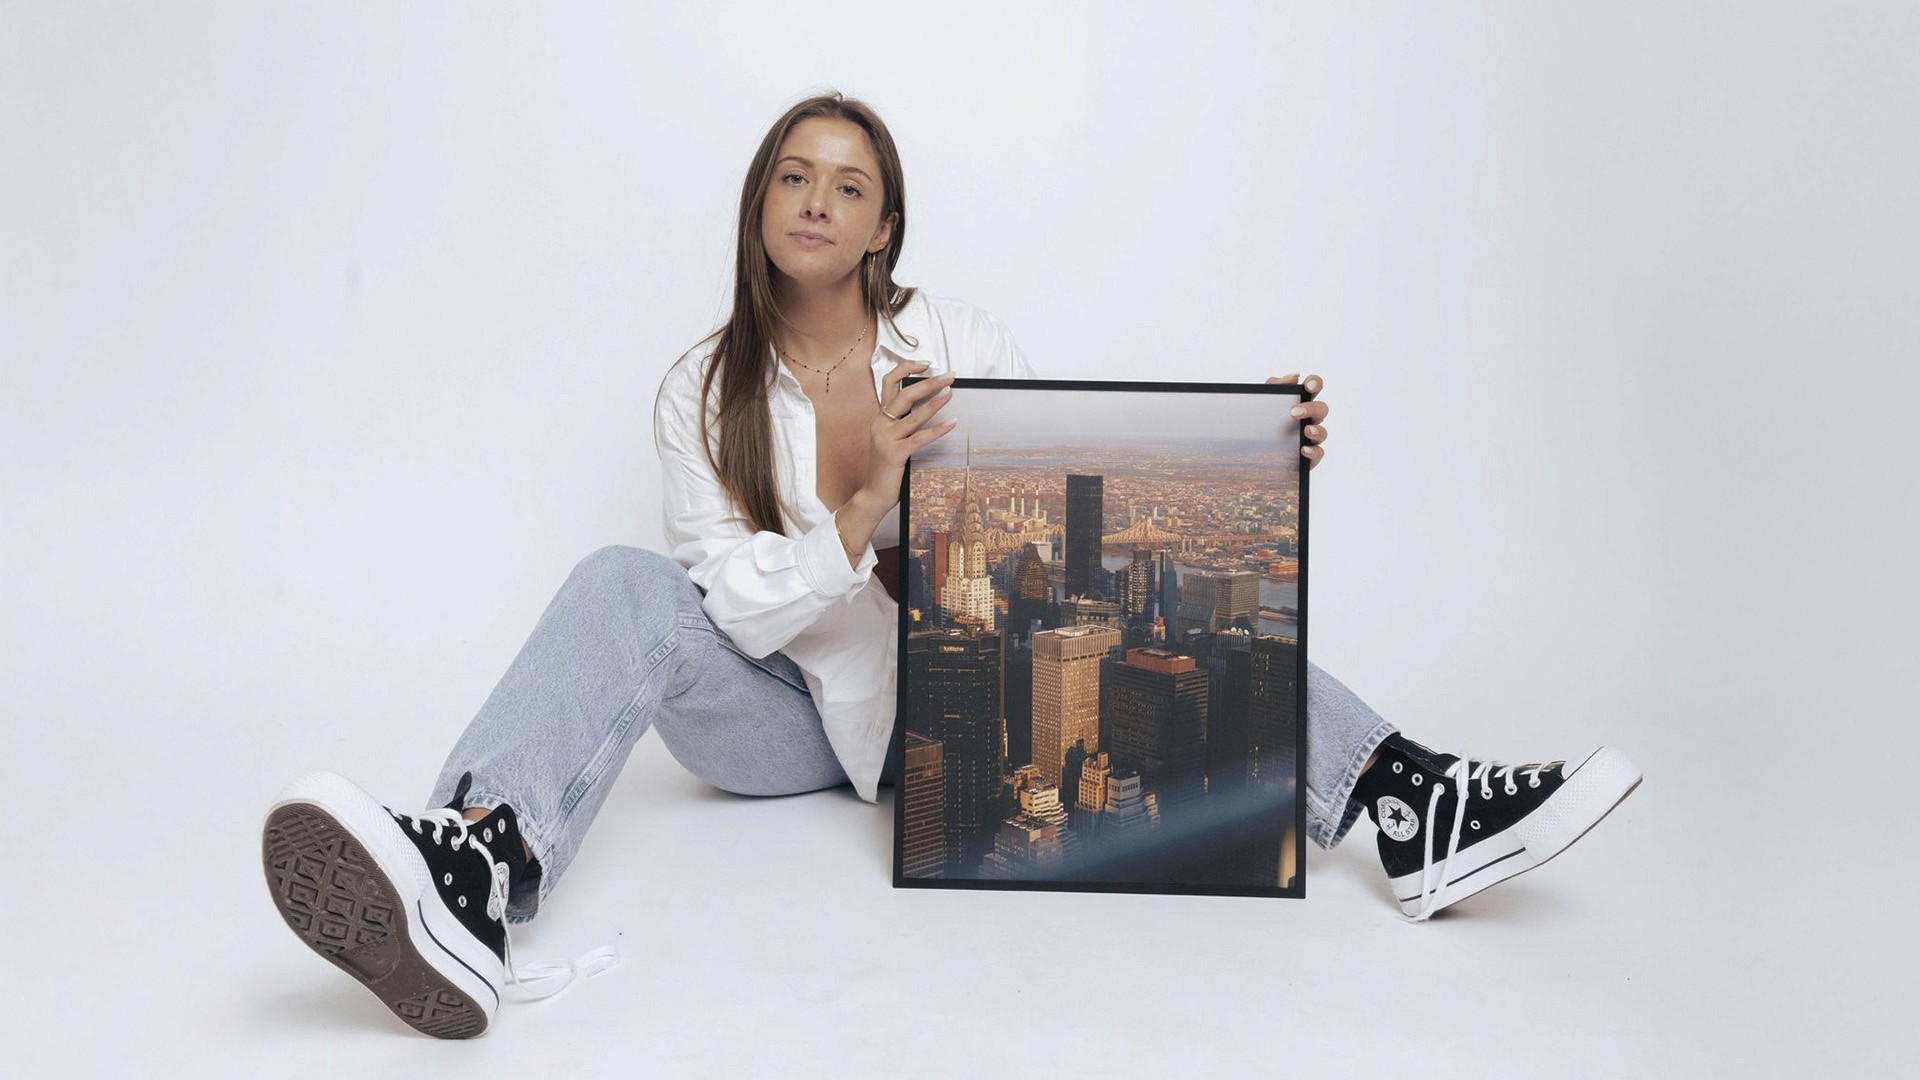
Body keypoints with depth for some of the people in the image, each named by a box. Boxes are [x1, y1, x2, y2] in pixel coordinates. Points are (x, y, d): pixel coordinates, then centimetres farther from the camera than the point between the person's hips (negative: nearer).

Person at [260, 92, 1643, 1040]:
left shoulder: (960, 341, 1)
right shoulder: (702, 391, -2)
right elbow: (734, 609, -12)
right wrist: (860, 513, -29)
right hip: (781, 715, -1)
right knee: (622, 585, -28)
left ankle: (1411, 805, -24)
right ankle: (471, 885, -52)